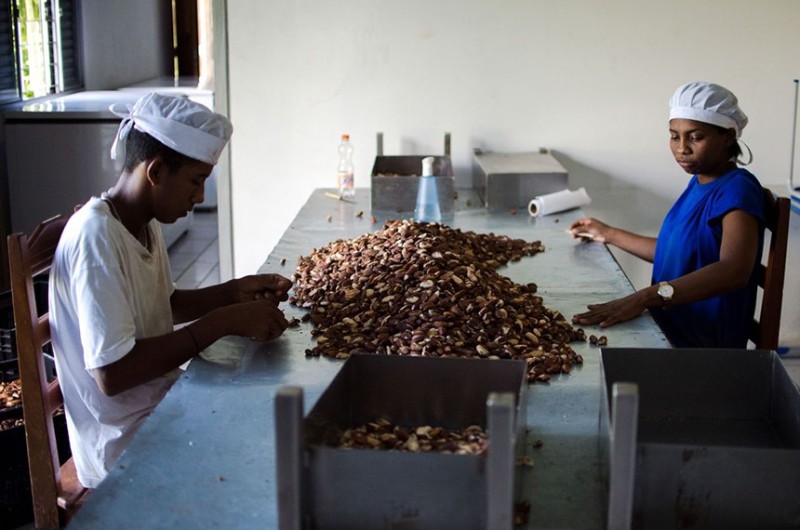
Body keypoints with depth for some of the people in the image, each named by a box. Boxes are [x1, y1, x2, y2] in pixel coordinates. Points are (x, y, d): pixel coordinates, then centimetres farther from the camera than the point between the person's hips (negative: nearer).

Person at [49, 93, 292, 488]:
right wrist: (225, 321, -27)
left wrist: (237, 292, 1)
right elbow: (111, 373, -29)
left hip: (161, 408, 9)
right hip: (126, 451, -9)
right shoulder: (96, 236, -24)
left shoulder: (144, 222, 4)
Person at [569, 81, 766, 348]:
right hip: (669, 335, 7)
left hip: (705, 347, -7)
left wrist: (644, 298, -43)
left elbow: (734, 270, -34)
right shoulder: (698, 183, 9)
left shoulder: (737, 190, -16)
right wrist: (609, 234, 26)